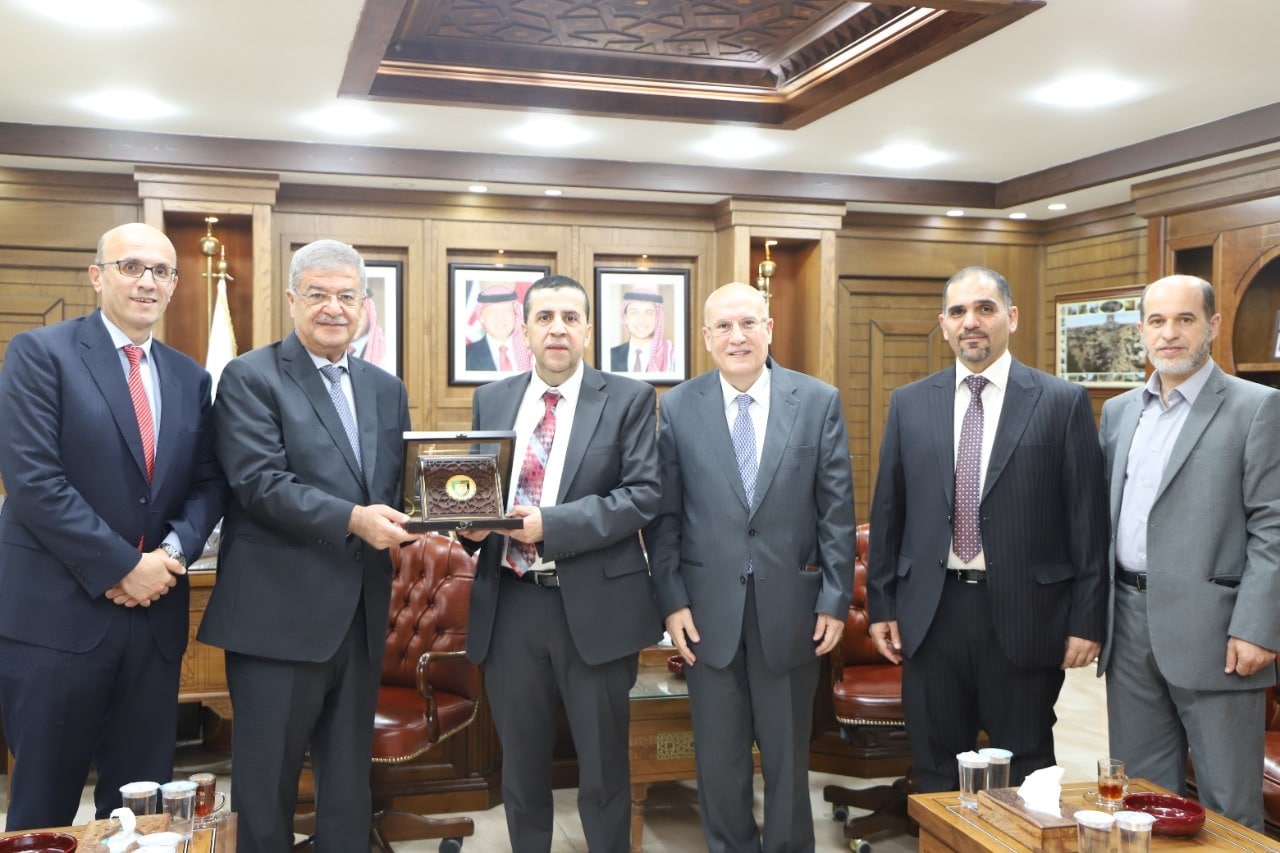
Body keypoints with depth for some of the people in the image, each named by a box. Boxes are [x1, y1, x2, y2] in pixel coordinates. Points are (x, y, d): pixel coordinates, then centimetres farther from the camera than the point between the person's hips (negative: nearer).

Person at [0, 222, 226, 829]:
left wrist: (175, 549, -9)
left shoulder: (189, 378, 12)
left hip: (155, 613, 5)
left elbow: (208, 482, 11)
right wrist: (122, 566, -15)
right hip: (57, 613, -5)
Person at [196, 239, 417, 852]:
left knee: (349, 781, 16)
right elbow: (259, 482, -15)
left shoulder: (386, 389, 14)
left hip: (361, 615, 6)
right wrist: (351, 519, -24)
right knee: (267, 784, 6)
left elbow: (400, 486, 14)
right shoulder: (250, 378, -5)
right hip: (280, 614, -5)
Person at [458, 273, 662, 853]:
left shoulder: (628, 399, -1)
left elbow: (643, 495, -11)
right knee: (521, 761, 16)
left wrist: (552, 524, -20)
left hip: (595, 608, -3)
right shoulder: (491, 400, 10)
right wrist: (472, 523, -9)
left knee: (603, 766, 9)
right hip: (508, 605, 3)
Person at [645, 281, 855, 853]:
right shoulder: (678, 407, 0)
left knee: (787, 752, 13)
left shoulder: (819, 401, -1)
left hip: (790, 606, 0)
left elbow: (837, 508, -1)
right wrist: (672, 601, -4)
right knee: (718, 757, 12)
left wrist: (835, 598, -4)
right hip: (708, 609, 1)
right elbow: (664, 515, 1)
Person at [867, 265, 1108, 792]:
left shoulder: (1062, 402, -2)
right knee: (935, 768, 13)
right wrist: (881, 605, 6)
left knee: (1025, 768, 11)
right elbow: (887, 511, 9)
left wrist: (1087, 619, -4)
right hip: (931, 611, 2)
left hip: (1024, 614, -2)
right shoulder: (909, 404, 6)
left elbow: (1087, 517, -2)